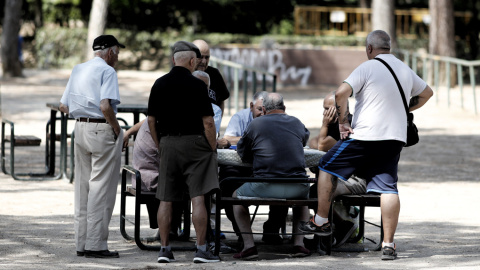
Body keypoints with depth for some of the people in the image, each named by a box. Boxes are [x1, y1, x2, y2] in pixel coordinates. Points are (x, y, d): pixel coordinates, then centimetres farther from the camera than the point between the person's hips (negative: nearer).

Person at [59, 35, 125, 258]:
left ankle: (81, 243, 15)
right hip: (102, 130, -8)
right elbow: (105, 106, -22)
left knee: (83, 186, 12)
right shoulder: (107, 71, -10)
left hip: (80, 128, 8)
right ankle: (95, 244, -5)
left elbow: (63, 106, 15)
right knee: (101, 188, -4)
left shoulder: (78, 70, 14)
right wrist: (116, 128, -10)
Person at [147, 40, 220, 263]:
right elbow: (208, 122, -10)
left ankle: (164, 249, 7)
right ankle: (201, 249, -7)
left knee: (166, 200, 6)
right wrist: (213, 148, 0)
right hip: (194, 142, -4)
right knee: (198, 198, -4)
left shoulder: (159, 84, 5)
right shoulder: (197, 85, -9)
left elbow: (151, 120, 8)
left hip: (168, 144, 4)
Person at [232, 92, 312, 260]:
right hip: (296, 187, 3)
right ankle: (299, 243, 23)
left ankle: (249, 245, 11)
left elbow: (242, 153, 15)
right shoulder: (296, 124, 13)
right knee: (303, 195, 39)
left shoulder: (255, 124, 4)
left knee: (237, 196, 26)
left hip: (265, 188, -3)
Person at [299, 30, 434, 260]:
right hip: (395, 137, 5)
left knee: (328, 167, 13)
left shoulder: (367, 68, -7)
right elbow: (427, 93, 29)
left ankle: (321, 221, 17)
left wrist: (342, 122, -8)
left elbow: (341, 93, -17)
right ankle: (388, 244, -6)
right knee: (388, 188, 1)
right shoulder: (406, 71, 13)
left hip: (365, 136, -5)